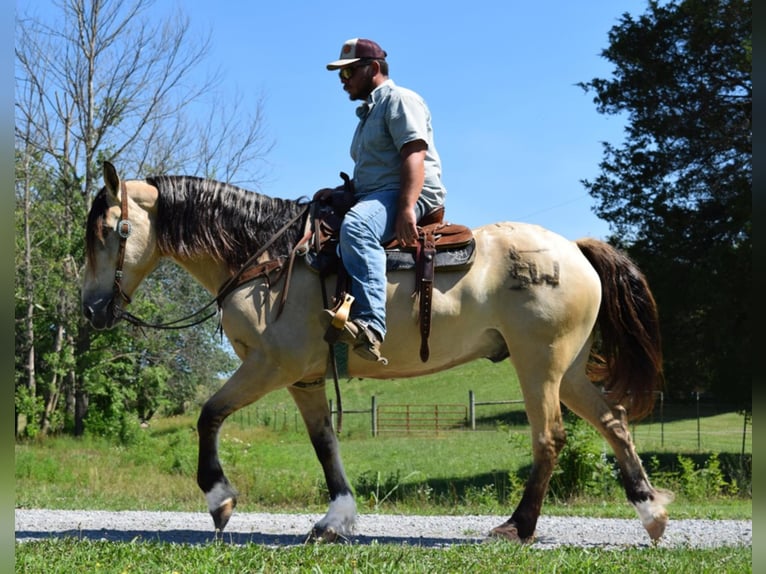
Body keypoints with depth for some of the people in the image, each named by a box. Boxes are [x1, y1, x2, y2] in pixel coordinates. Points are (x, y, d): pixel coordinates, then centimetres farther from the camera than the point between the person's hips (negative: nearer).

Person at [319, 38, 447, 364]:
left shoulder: (398, 99, -2)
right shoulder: (368, 112, 29)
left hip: (412, 195, -11)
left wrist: (406, 208, -29)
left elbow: (414, 155, -16)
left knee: (356, 226, -39)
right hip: (374, 198, 11)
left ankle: (370, 325, -52)